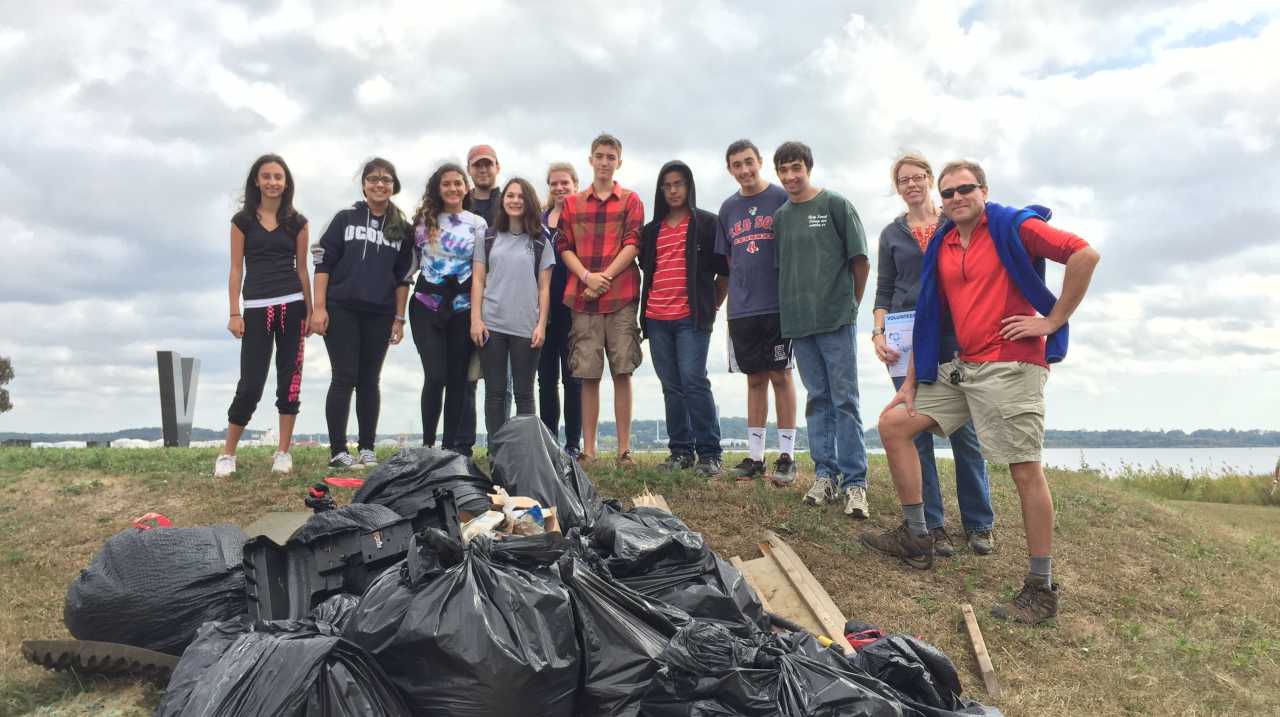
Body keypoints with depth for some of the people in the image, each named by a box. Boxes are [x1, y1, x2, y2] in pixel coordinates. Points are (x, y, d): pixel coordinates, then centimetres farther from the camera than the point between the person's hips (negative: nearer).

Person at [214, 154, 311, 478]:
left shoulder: (297, 222, 8)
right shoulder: (243, 220, 5)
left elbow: (302, 269, 9)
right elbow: (236, 269, 3)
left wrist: (309, 311, 6)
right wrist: (234, 314, -3)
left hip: (292, 306, 1)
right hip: (257, 308, -1)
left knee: (289, 378, 2)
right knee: (251, 382, -4)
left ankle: (283, 452, 12)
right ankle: (227, 454, 10)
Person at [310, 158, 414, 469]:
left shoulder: (402, 229, 8)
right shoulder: (345, 219, 3)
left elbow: (403, 277, 10)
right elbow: (323, 263, 0)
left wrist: (399, 318, 6)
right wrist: (319, 307, -7)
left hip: (379, 314, 2)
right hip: (341, 309, -2)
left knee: (369, 380, 6)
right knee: (345, 377, -5)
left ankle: (367, 449, 12)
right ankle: (337, 451, 0)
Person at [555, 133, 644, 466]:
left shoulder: (630, 200, 10)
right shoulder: (572, 203, 15)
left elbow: (633, 244, -1)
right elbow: (564, 247, 8)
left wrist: (604, 277, -11)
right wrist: (587, 276, -9)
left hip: (621, 297, -1)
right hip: (583, 298, 2)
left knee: (622, 373, -2)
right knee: (588, 375, 1)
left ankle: (624, 449, 3)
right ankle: (588, 450, 6)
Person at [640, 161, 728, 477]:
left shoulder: (706, 223, 4)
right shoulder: (652, 230, 18)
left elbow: (724, 269, 4)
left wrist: (711, 304, 4)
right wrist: (647, 306, 16)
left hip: (691, 318, -5)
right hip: (656, 318, 5)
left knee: (694, 381, -13)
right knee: (671, 387, 7)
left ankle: (709, 453, -9)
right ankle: (680, 450, 13)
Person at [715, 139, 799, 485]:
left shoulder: (781, 198, 0)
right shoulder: (728, 208, 13)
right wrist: (720, 301, 12)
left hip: (778, 304, -4)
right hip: (742, 309, 4)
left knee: (781, 376, 0)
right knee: (755, 379, 9)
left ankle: (786, 456, 8)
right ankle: (755, 455, 15)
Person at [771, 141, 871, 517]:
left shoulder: (835, 205, 0)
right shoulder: (780, 216, 12)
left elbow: (860, 261, 1)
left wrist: (851, 301, 7)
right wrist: (796, 304, 9)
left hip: (835, 317, -4)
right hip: (798, 320, 4)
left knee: (844, 399, -4)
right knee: (818, 399, 9)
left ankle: (854, 482, 0)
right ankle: (824, 474, 16)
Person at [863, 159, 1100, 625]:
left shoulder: (1014, 227, -5)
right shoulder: (940, 248, 14)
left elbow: (1084, 254, -14)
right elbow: (928, 319, 15)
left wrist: (1053, 320, -14)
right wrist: (910, 383, 11)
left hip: (1010, 365, -7)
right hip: (961, 367, 8)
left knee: (1026, 470, -6)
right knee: (893, 423, 4)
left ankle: (1041, 590, 5)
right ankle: (915, 538, 12)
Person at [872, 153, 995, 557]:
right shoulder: (891, 235, 14)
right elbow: (884, 291, 12)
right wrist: (879, 334, -4)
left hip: (955, 335, -1)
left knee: (965, 431, -2)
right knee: (916, 432, -2)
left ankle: (978, 524, 11)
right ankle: (931, 525, 7)